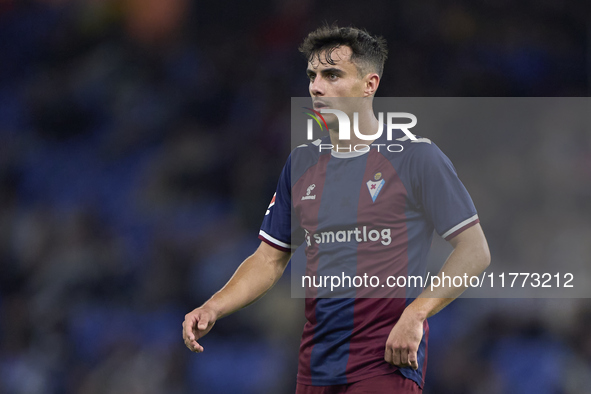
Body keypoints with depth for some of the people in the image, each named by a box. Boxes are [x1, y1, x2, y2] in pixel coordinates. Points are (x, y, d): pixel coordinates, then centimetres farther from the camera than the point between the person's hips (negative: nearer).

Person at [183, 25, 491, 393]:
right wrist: (213, 308, 1)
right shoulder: (301, 163, 12)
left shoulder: (416, 156, -5)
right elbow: (270, 259, 17)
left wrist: (415, 314, -16)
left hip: (387, 364, -5)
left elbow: (475, 251, -6)